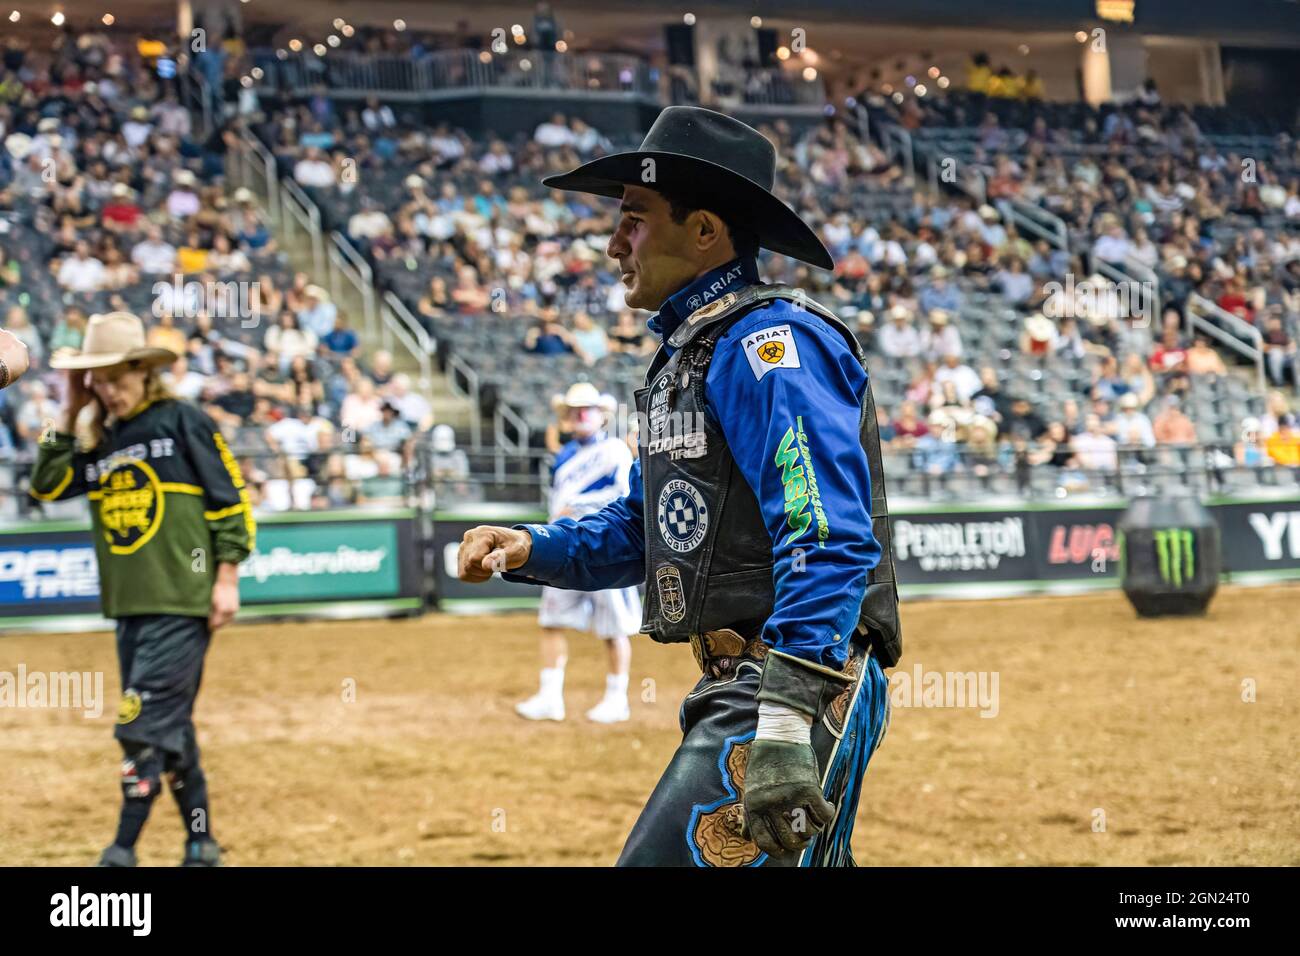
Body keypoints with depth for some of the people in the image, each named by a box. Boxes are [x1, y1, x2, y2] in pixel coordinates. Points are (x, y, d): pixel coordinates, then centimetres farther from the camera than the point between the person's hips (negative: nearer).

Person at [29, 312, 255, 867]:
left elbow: (230, 501, -5)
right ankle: (200, 844, 22)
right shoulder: (98, 439, 12)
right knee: (171, 728, 13)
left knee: (146, 725, -11)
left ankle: (123, 851, -7)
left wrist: (227, 577, -9)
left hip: (183, 601, -7)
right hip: (128, 606, 7)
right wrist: (69, 413, 3)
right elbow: (47, 486, 5)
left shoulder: (184, 422, -6)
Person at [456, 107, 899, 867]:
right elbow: (642, 530, 28)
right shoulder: (688, 354, 20)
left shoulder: (772, 345, -13)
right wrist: (528, 549, 10)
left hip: (798, 686, -11)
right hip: (739, 690, 11)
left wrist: (787, 723, -31)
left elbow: (828, 541, -24)